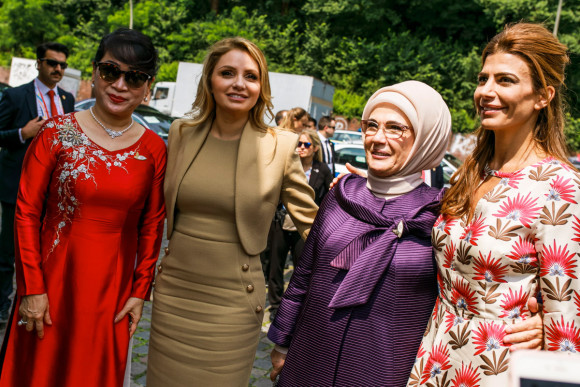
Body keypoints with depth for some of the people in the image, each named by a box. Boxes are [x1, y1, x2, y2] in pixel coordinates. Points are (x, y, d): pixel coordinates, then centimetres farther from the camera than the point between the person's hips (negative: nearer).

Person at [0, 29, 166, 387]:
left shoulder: (154, 149, -2)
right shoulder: (57, 132, -6)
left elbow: (152, 226, 2)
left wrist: (140, 291, 1)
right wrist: (31, 288, -8)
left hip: (112, 289, 1)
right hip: (51, 283, -1)